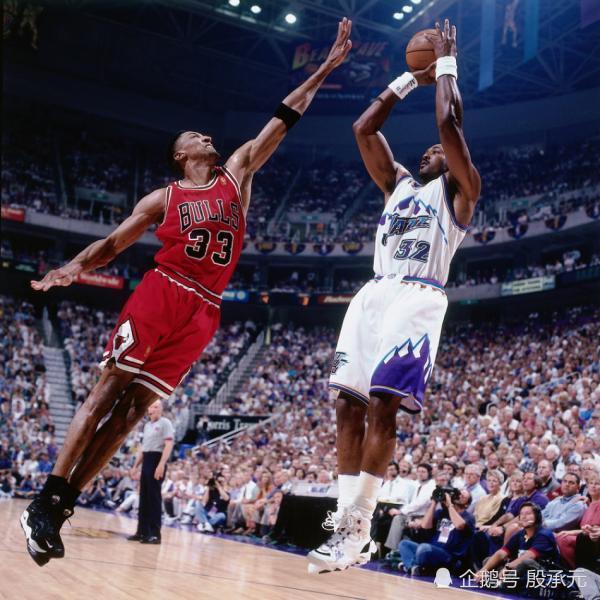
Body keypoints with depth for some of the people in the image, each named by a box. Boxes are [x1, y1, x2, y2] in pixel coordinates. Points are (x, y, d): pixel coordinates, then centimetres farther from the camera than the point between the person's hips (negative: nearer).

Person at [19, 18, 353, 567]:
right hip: (160, 295, -2)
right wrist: (75, 267, -13)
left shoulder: (237, 175, 16)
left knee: (134, 405, -1)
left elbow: (285, 118, 16)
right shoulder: (164, 197, 9)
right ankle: (45, 505, -7)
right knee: (109, 390, -10)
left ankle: (57, 510, 1)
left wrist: (328, 66, 16)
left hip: (203, 312, 3)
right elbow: (112, 243, 8)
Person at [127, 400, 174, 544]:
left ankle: (155, 534, -5)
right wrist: (136, 465, 22)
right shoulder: (147, 425, 19)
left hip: (156, 461, -8)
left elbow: (169, 445, -16)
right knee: (144, 498, 10)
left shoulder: (165, 423, -6)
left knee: (154, 498, -8)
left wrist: (161, 465, -25)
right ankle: (142, 531, 16)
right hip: (146, 461, 8)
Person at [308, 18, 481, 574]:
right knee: (348, 405, -2)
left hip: (416, 299, -7)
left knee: (382, 405, -18)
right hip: (373, 295, 7)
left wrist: (446, 64, 9)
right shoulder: (398, 183, 26)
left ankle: (358, 525, -15)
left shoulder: (459, 189, 9)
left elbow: (448, 121, -5)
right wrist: (410, 78, 26)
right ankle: (346, 524, 1)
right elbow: (364, 128, 22)